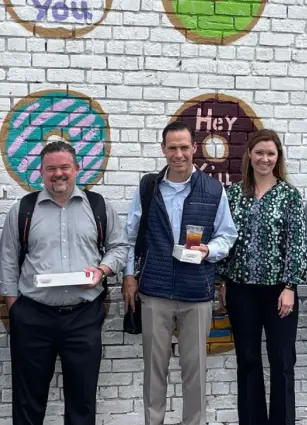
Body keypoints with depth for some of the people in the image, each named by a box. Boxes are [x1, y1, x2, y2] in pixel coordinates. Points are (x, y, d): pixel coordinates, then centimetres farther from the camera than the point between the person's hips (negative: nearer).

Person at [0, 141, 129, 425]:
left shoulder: (99, 207, 5)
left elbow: (119, 247, 10)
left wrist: (102, 269, -9)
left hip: (84, 316, 0)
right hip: (32, 316, 0)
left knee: (83, 393, 10)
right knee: (29, 394, 11)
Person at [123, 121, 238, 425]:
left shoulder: (214, 190, 0)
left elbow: (227, 235, 6)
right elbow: (131, 236, 9)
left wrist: (208, 250, -14)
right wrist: (129, 275, 4)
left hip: (197, 292, 0)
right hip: (154, 290, 1)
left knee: (194, 366, 10)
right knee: (154, 365, 10)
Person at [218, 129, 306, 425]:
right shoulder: (234, 193, 5)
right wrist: (223, 281, 5)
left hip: (277, 287, -2)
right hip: (241, 288, 3)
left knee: (282, 361, 5)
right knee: (247, 359, 11)